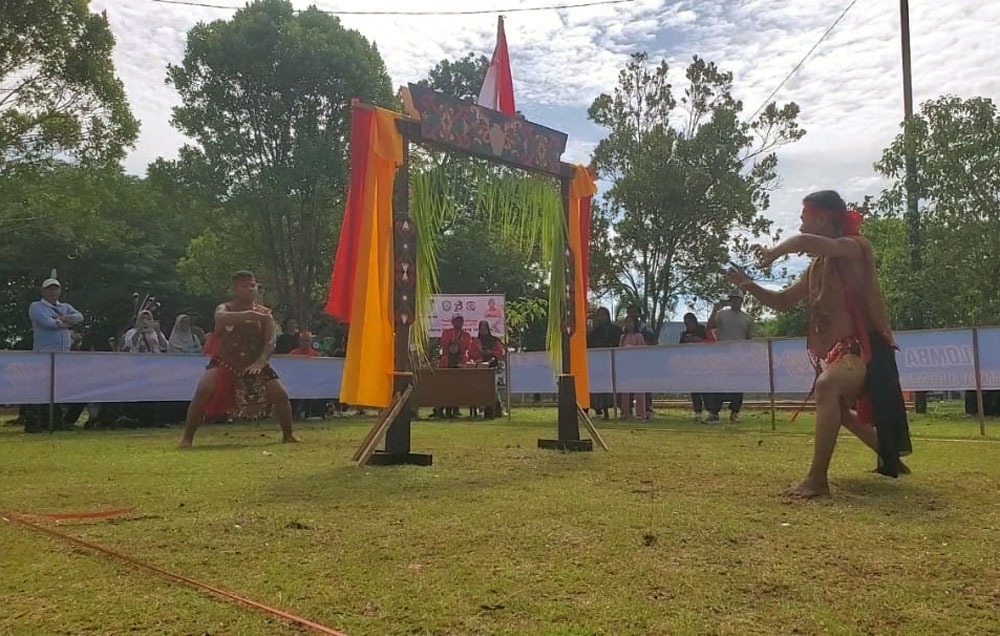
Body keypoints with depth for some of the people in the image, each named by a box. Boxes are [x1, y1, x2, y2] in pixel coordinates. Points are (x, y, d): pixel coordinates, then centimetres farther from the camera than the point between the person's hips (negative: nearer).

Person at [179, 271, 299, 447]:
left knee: (281, 395, -7)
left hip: (254, 365, 2)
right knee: (202, 392, -24)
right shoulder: (224, 308, -3)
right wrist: (248, 315, -45)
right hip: (224, 363, -2)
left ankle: (288, 435, 14)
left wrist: (260, 361, -29)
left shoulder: (264, 313, 2)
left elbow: (270, 341, -10)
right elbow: (221, 319, -31)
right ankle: (187, 437, -10)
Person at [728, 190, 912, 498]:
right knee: (837, 411, 30)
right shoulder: (816, 267, 11)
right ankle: (890, 460, 53)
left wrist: (775, 251, -21)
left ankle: (817, 478, -34)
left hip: (864, 348, -10)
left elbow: (804, 241, -34)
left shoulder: (854, 247, -13)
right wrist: (746, 283, 5)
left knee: (827, 387, -38)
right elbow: (783, 301, 16)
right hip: (836, 350, 10)